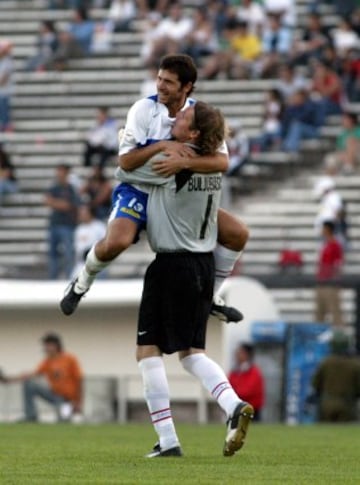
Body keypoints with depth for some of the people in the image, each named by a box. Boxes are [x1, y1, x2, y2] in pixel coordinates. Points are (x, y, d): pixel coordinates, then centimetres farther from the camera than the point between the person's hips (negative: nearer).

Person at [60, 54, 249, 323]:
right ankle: (81, 285, -1)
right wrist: (162, 146, -33)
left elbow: (222, 161, -22)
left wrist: (184, 162, -37)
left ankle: (212, 296, 16)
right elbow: (126, 161, -21)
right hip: (138, 191, -4)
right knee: (116, 241, -32)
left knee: (237, 233, -5)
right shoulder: (144, 109, -17)